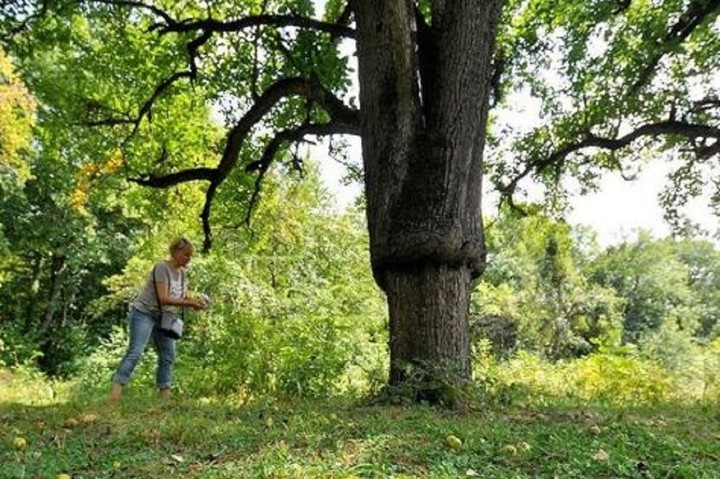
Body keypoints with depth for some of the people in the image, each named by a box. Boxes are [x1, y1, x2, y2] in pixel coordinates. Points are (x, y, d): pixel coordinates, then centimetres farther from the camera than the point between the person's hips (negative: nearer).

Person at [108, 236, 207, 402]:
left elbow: (184, 298, 8)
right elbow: (163, 298, -26)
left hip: (163, 318, 8)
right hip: (144, 313, -8)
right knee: (135, 352, -17)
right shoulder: (162, 267, -19)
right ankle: (116, 390, -16)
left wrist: (195, 303, -13)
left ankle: (164, 392, 14)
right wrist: (189, 303, -27)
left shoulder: (182, 273, 5)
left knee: (168, 356, 7)